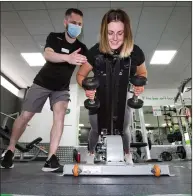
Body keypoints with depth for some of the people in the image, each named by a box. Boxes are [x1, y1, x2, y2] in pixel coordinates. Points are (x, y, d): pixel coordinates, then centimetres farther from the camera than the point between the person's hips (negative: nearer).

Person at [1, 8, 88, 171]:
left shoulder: (82, 49, -5)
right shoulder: (54, 37, -10)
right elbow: (48, 55, -30)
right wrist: (68, 57, -49)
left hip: (62, 88, 1)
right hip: (42, 83, -1)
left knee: (60, 115, -23)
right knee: (25, 116, 0)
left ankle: (51, 157, -22)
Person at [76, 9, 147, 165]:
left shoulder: (136, 52, -22)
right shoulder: (95, 52, -27)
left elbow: (142, 72, -1)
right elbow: (81, 75, -12)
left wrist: (140, 84, -22)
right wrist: (86, 87, -32)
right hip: (98, 99, 0)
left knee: (124, 129, 19)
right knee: (96, 129, 20)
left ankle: (127, 153, 52)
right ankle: (91, 153, 53)